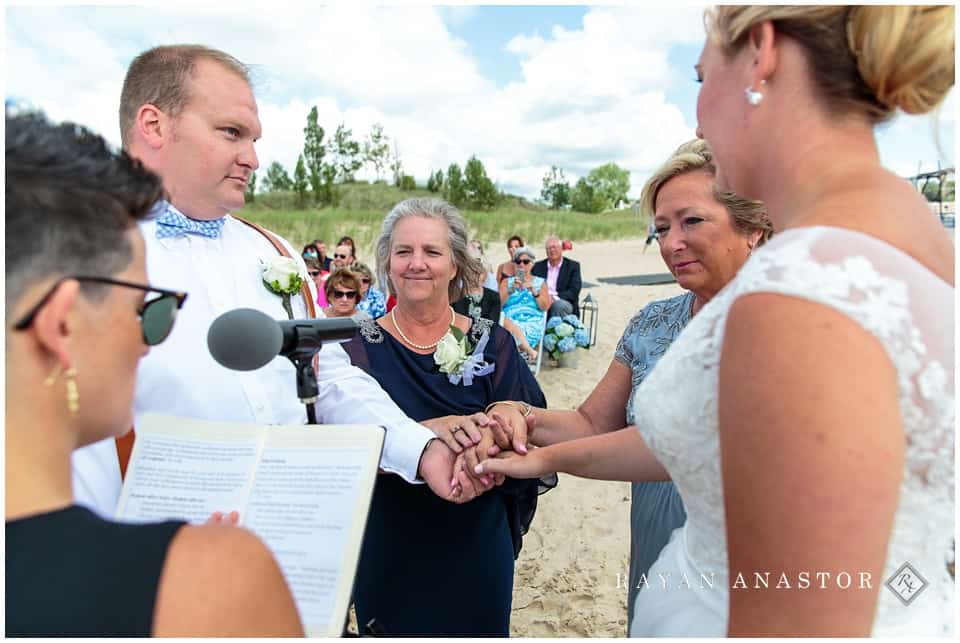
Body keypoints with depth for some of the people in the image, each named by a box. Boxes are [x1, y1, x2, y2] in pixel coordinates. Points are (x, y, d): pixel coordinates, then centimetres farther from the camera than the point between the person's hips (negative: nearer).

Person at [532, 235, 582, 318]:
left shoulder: (573, 266, 8)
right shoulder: (538, 266, 16)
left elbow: (574, 291, -3)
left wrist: (554, 298, -18)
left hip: (563, 303, -1)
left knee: (559, 305, -36)